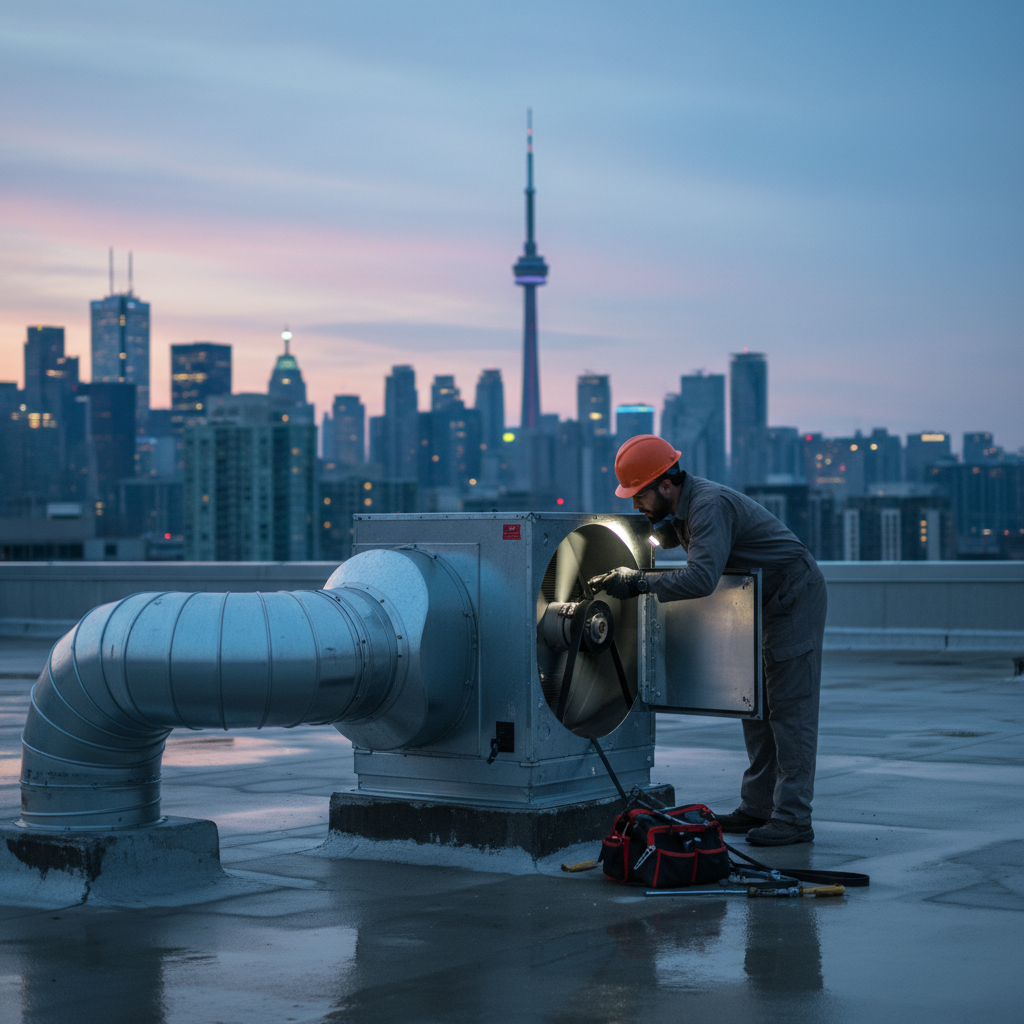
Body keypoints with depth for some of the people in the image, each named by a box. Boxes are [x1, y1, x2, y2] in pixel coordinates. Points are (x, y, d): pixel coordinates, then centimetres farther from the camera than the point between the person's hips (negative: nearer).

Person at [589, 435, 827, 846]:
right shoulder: (682, 505, 1)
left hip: (795, 598, -10)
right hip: (762, 604, 10)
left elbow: (702, 577, -40)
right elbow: (667, 535, 22)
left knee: (789, 710, -10)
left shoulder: (710, 505, -29)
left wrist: (640, 583, -35)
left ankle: (793, 819, -9)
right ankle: (757, 806, 16)